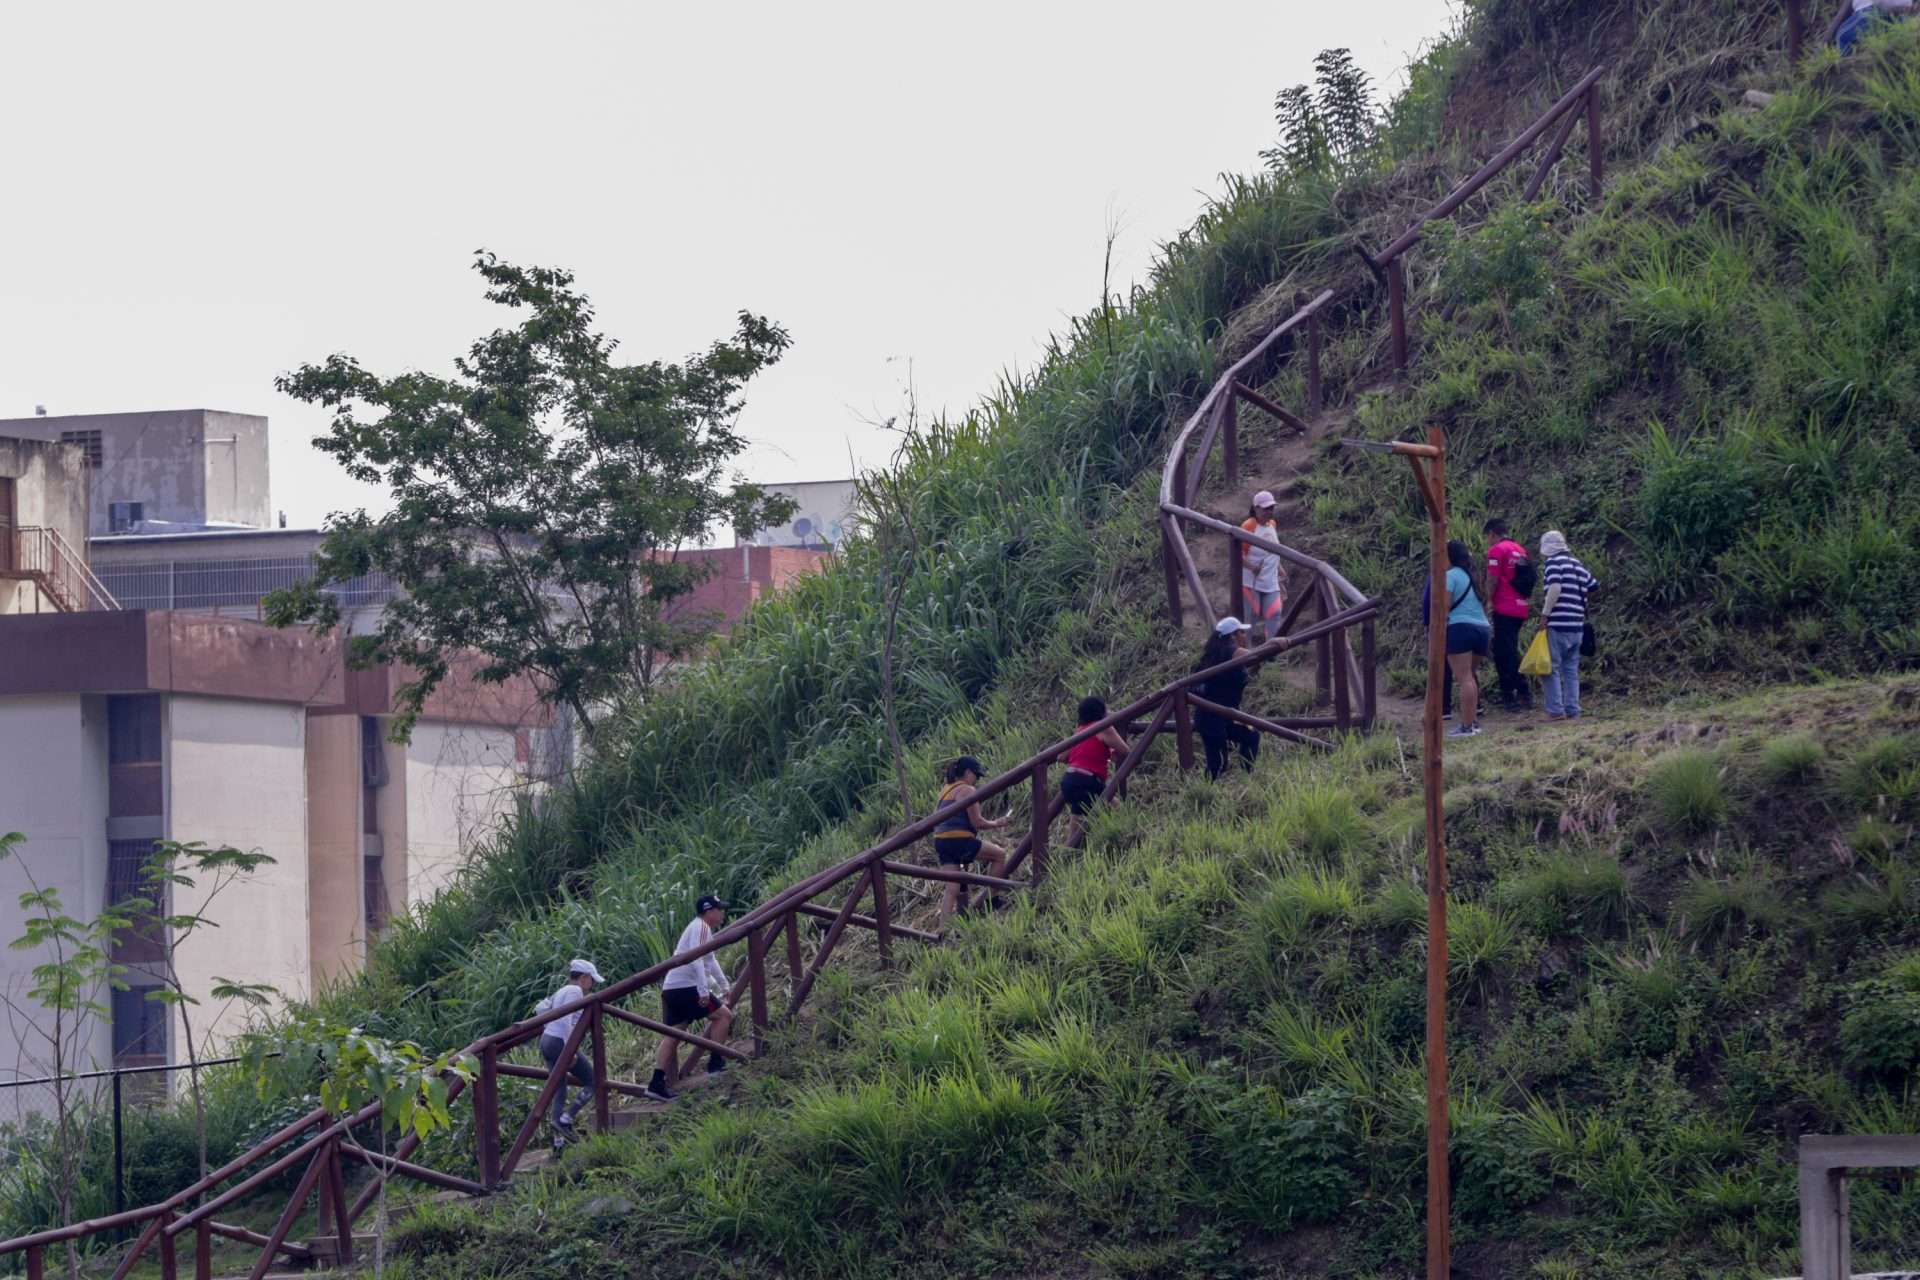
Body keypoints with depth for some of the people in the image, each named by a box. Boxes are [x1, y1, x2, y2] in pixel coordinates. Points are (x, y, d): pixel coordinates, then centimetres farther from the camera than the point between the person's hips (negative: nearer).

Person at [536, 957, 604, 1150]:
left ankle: (558, 1141, 6)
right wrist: (570, 1050, -22)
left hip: (546, 1041, 9)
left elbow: (540, 1008, 21)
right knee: (592, 1082, 2)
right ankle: (566, 1118, -8)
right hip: (561, 1042, -9)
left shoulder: (562, 991, 18)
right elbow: (566, 1021, -20)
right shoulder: (575, 991, -9)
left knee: (559, 1092, 9)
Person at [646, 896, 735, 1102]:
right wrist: (703, 991, -26)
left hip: (671, 990, 10)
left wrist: (725, 987, 42)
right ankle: (715, 1063, -3)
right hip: (686, 987, -10)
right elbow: (696, 959, -20)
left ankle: (657, 1084, -2)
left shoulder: (701, 928, 25)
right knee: (723, 1014, -1)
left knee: (672, 1036, 5)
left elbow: (711, 961, 37)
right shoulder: (701, 928, -7)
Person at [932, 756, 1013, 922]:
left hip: (941, 841, 8)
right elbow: (976, 822, -9)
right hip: (960, 840, -8)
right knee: (999, 855, 7)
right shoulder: (967, 790, -4)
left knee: (952, 889, 5)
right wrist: (996, 824, 7)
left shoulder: (946, 791, 22)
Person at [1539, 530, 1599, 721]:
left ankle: (1556, 710, -8)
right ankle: (1572, 711, 9)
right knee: (1571, 669, 11)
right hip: (1577, 625, 7)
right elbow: (1594, 586, 23)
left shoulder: (1554, 563, -6)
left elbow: (1555, 588, -19)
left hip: (1558, 625, -7)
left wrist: (1545, 613, -15)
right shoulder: (1578, 565, 16)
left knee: (1552, 667, -3)